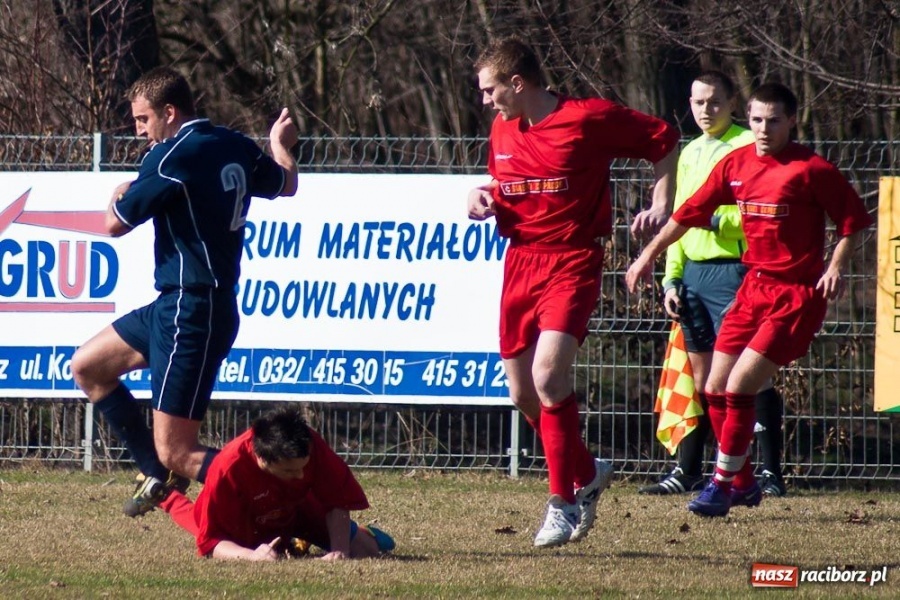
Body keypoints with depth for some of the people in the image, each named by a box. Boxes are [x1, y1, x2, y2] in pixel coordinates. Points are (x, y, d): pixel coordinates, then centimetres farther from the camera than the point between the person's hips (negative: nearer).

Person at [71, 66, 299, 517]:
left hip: (191, 314, -10)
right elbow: (285, 185, 27)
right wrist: (281, 145, 49)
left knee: (177, 454, -10)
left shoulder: (172, 157, -18)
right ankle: (158, 475, 21)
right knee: (87, 366, 21)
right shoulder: (235, 148, 8)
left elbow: (115, 224, -10)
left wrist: (120, 196, 13)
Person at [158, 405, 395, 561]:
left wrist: (339, 549, -41)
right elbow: (211, 542, -40)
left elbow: (338, 502, -25)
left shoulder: (311, 446, -38)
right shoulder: (228, 468, -45)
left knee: (365, 550, -8)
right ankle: (170, 499, 58)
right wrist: (250, 555, -59)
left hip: (299, 510, 2)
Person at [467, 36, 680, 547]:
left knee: (548, 375, -22)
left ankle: (563, 504, -13)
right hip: (520, 261, 7)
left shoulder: (589, 119, -10)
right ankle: (587, 473, 30)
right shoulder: (503, 131, 10)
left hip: (573, 261, -7)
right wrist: (483, 198, 4)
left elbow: (665, 141, 1)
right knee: (523, 394, 7)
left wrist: (662, 206, -6)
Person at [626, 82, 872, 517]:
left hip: (797, 295, -6)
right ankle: (744, 483, 21)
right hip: (754, 286, 7)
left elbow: (853, 221, -4)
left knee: (739, 387, -14)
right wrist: (649, 255, 16)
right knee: (715, 389, 5)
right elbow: (690, 213, 15)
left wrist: (836, 266, -17)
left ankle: (722, 484, -2)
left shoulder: (811, 170, -10)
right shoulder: (735, 165, 6)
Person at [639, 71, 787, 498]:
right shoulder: (690, 154, 20)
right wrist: (671, 279, 17)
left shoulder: (747, 147, -4)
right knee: (701, 374, 11)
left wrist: (717, 220, -21)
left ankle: (771, 474, -7)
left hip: (732, 270, -7)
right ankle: (687, 472, 14)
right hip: (692, 272, 7)